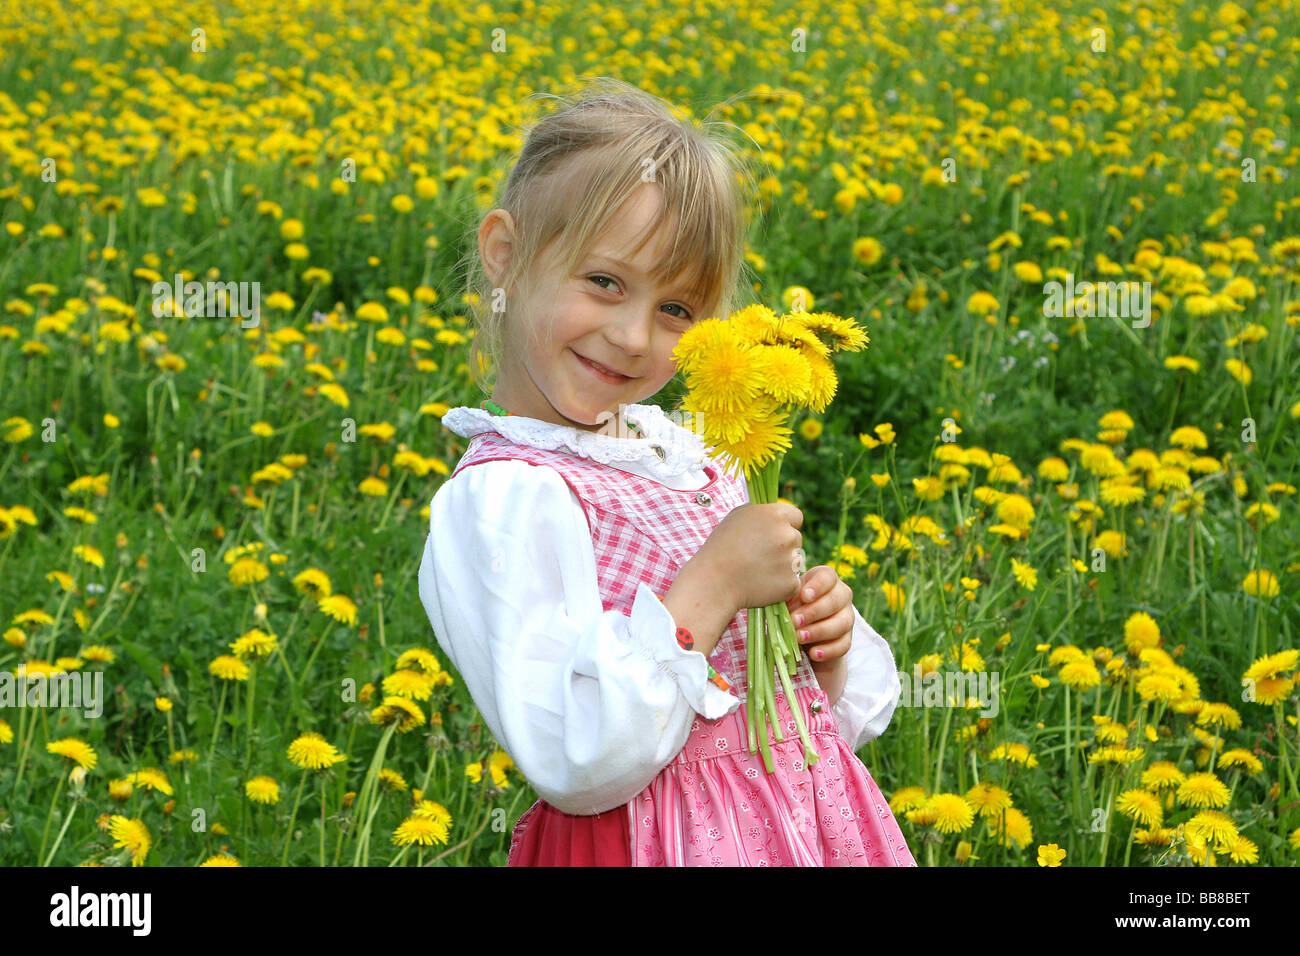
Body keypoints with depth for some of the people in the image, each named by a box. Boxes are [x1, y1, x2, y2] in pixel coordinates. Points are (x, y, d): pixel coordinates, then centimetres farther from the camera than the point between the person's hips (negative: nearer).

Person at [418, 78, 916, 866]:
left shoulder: (694, 456, 6)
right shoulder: (495, 503, -15)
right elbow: (580, 768, -24)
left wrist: (832, 638, -8)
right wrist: (713, 585, -23)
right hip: (664, 843, -6)